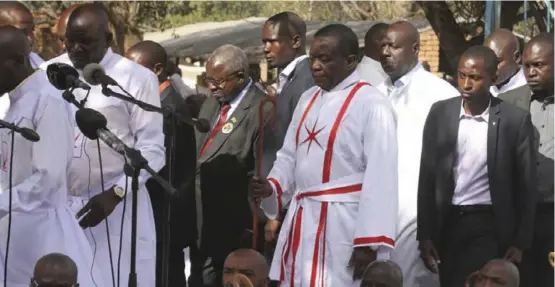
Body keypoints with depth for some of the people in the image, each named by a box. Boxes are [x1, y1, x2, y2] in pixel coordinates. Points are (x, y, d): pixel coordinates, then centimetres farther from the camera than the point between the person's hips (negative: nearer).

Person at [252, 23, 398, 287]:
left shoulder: (372, 105, -11)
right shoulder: (308, 99, 12)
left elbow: (380, 177, -14)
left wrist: (368, 243, -17)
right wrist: (271, 187, -2)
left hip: (342, 224, -7)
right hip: (301, 220, 7)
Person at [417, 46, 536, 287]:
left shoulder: (515, 119, -6)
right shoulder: (440, 113, 1)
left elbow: (526, 185, -1)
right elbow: (427, 177, 4)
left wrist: (520, 242, -2)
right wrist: (425, 235, 2)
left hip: (490, 226, -3)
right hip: (448, 222, 3)